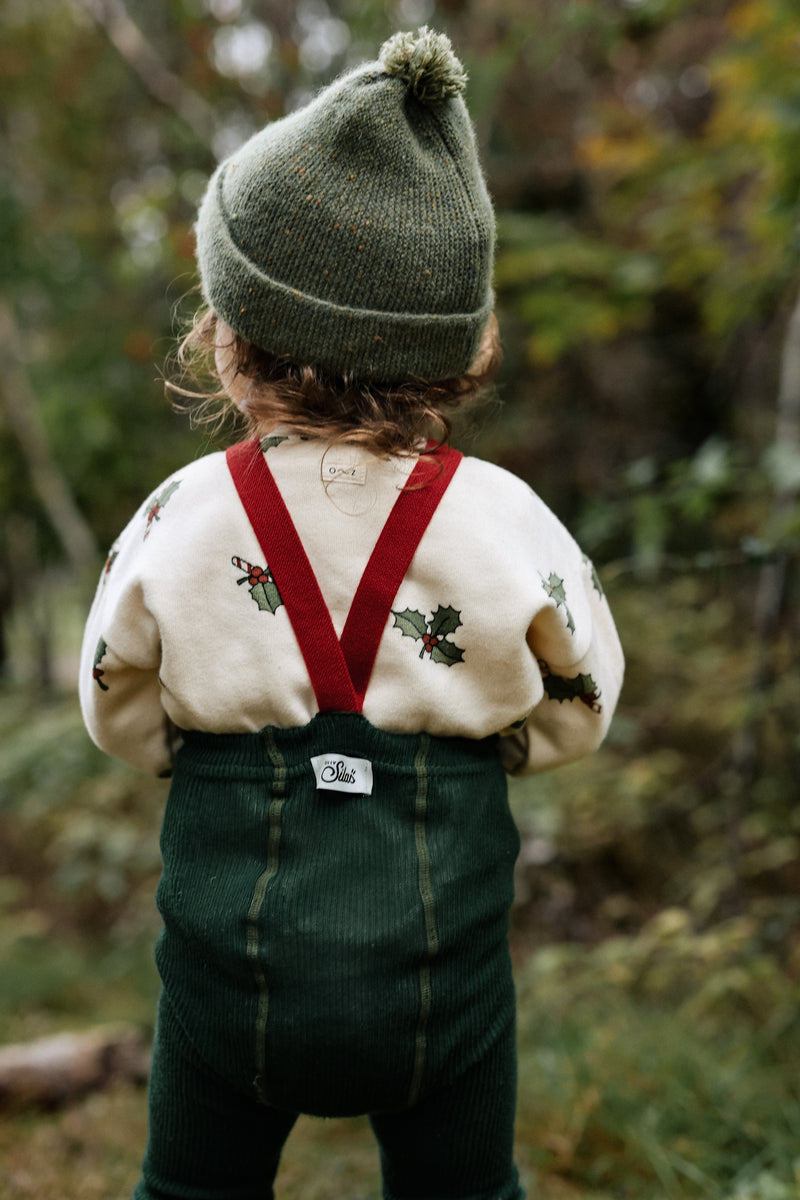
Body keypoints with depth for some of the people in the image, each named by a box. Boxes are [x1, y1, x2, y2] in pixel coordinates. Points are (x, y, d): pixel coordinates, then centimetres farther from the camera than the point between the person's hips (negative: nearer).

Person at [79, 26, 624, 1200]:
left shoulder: (181, 520, -15)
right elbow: (573, 714, -1)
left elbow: (124, 716, -1)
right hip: (444, 974, 1)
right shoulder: (504, 522, -15)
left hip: (233, 968, 0)